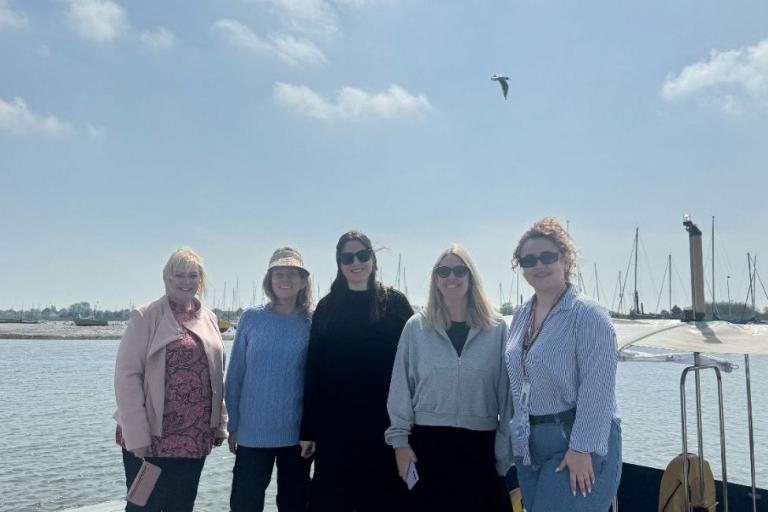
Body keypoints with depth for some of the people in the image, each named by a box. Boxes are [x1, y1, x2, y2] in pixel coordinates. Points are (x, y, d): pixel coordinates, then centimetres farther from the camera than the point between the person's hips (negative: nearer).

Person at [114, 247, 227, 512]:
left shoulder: (209, 318, 9)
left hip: (195, 438, 5)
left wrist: (220, 424, 9)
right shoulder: (145, 317, -7)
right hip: (151, 438, -4)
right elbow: (127, 376, -11)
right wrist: (136, 434, -14)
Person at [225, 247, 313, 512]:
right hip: (252, 431, 0)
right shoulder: (251, 318, -1)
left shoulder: (311, 323, -2)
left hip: (297, 432, 0)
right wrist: (233, 424, 2)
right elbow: (235, 374, 3)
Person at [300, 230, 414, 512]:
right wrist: (308, 428, 1)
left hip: (384, 425, -1)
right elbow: (313, 369, 4)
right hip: (335, 426, 2)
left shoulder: (395, 303, 1)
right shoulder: (326, 308, 6)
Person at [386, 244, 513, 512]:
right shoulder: (416, 327, 0)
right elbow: (401, 387, 2)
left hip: (481, 444, 0)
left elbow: (506, 391, 1)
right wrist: (400, 440, -1)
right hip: (428, 442, 0)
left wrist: (505, 450, 0)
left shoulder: (497, 328, 0)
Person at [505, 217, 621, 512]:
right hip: (529, 446, 7)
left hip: (577, 445, -7)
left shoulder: (588, 315, -12)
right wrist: (516, 438, 15)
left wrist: (582, 449, -20)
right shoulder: (522, 316, 10)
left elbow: (597, 391, -17)